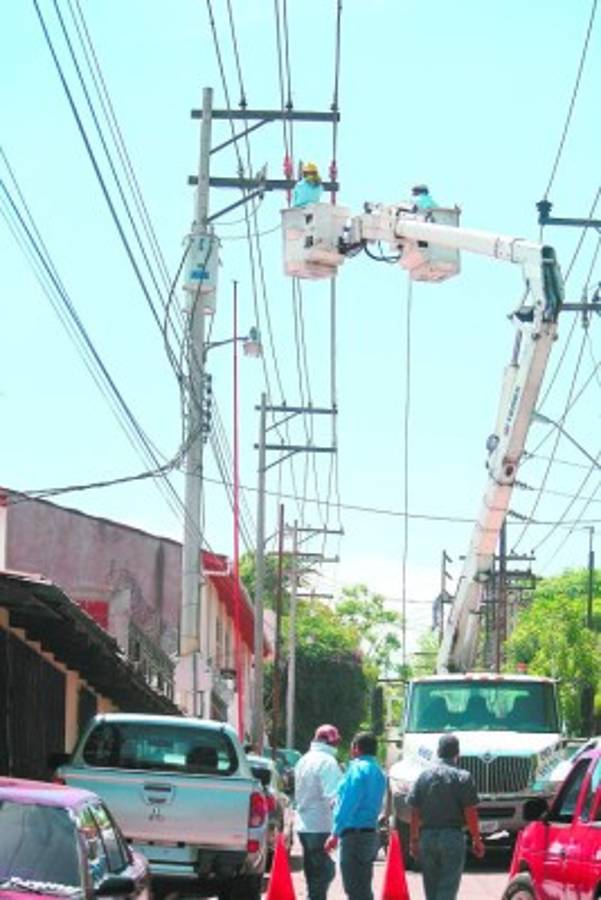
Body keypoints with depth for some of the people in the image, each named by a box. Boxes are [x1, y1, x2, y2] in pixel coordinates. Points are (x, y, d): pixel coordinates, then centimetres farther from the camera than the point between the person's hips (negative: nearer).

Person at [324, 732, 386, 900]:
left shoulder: (358, 769, -12)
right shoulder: (378, 772, 16)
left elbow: (348, 804, -17)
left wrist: (336, 833, -15)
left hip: (355, 834, -9)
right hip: (371, 833, 9)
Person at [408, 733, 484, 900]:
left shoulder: (424, 776, 4)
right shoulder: (463, 777, -6)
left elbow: (414, 813, 5)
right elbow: (470, 813, -8)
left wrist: (413, 840, 12)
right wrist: (477, 840, 1)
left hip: (427, 835, 4)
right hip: (453, 835, -4)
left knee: (431, 886, 14)